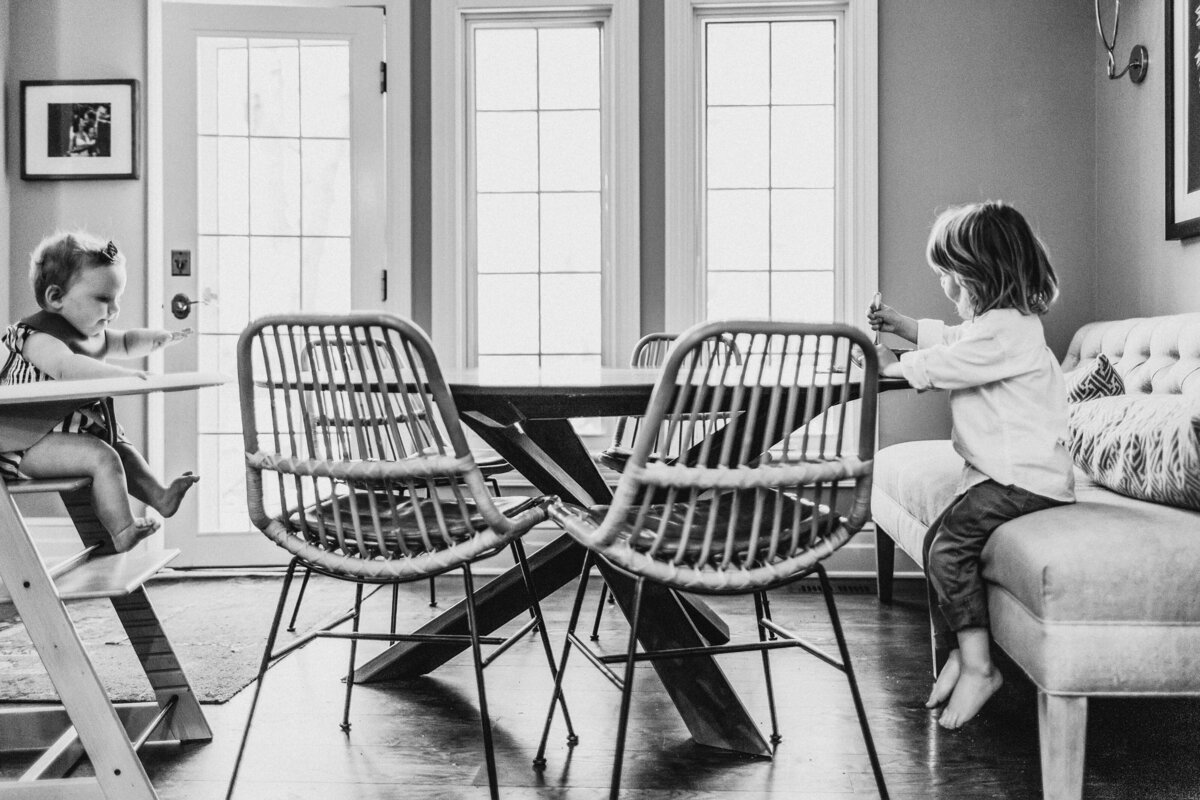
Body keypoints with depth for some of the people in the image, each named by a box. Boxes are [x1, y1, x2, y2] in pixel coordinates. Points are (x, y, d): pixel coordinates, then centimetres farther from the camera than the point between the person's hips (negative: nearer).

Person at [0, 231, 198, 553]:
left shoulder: (94, 334, 11)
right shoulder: (37, 337, -20)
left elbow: (125, 342, 32)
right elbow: (66, 366, -41)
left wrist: (155, 339, 16)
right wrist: (120, 374, -47)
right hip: (31, 442, -10)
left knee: (123, 450, 21)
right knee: (103, 457, -26)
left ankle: (158, 495, 29)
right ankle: (122, 532, -28)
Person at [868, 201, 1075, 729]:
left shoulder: (1006, 330, -19)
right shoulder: (996, 321, 15)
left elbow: (942, 365, -16)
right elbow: (949, 339, 34)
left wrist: (891, 365, 1)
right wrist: (900, 325, 29)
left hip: (1024, 477, -11)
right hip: (998, 470, 11)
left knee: (949, 547, -20)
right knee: (938, 541, 4)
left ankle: (978, 667, -10)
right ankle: (956, 656, 8)